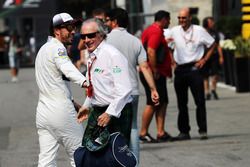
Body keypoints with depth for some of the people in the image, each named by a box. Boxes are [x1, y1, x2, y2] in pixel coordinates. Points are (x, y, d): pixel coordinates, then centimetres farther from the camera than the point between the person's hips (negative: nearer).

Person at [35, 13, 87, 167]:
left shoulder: (43, 49, 20)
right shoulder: (57, 48, -11)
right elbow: (67, 68, -33)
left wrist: (72, 102, 23)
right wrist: (84, 82, -50)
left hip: (43, 112, 9)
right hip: (61, 111, -9)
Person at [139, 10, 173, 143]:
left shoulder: (150, 30, 19)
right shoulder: (156, 31, -14)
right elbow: (151, 51, -23)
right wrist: (155, 71, -22)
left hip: (158, 74, 10)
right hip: (155, 74, -10)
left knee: (162, 102, 8)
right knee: (152, 104, -6)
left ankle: (161, 133, 5)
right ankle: (143, 133, -1)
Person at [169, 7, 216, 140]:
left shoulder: (199, 31, -3)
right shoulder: (174, 31, 4)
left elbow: (212, 44, 6)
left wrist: (204, 60, -1)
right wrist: (172, 62, 8)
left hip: (194, 68, -3)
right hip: (179, 70, 3)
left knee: (200, 101, -6)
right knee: (182, 103, 6)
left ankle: (203, 130, -1)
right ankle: (184, 132, 12)